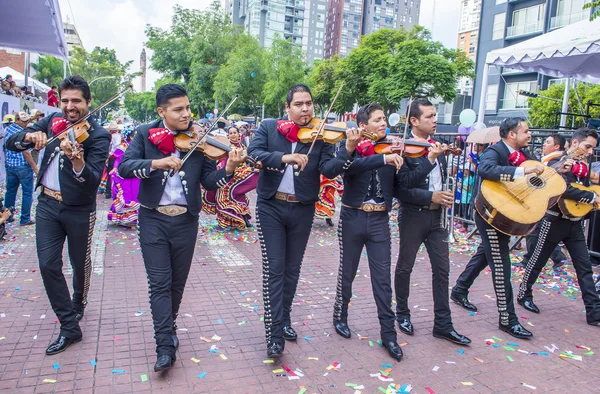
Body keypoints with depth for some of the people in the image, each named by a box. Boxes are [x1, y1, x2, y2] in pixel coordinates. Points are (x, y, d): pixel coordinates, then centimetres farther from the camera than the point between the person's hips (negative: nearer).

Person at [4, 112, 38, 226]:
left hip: (9, 165, 8)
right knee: (27, 193, 2)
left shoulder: (8, 129, 7)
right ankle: (25, 219, 5)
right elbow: (26, 153, -19)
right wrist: (35, 168, -15)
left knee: (10, 191, 16)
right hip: (23, 167, -8)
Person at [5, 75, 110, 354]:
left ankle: (78, 304, 43)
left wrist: (76, 159, -46)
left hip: (79, 209, -4)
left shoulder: (98, 135, -14)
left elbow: (93, 180, -26)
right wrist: (30, 136, -22)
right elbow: (10, 143, 0)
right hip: (47, 204, 4)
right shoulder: (53, 121, 2)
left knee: (80, 263, 13)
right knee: (48, 265, -1)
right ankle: (69, 327, 10)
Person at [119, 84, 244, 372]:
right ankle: (166, 346, 6)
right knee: (160, 283, -2)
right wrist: (155, 163, -29)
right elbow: (124, 167, -13)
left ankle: (167, 330, 37)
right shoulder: (146, 134, -2)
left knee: (177, 283, 14)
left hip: (185, 220, 2)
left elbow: (209, 181, -6)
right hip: (153, 219, -1)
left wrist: (228, 169, -25)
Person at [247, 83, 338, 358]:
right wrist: (284, 157, -30)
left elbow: (328, 170, -12)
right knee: (273, 268, -3)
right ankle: (274, 333, 3)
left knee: (292, 268, 13)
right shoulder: (268, 127, 1)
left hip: (302, 210, 2)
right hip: (271, 207, -1)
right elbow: (253, 153, -15)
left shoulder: (320, 135, 0)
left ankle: (284, 319, 31)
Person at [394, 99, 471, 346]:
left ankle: (443, 324, 17)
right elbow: (402, 187, -21)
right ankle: (402, 314, 29)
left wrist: (446, 197, 0)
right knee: (405, 267, 10)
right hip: (413, 216, -6)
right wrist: (431, 197, -25)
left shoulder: (438, 146, 8)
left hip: (436, 215, 7)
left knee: (442, 268, 7)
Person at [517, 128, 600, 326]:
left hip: (574, 223, 7)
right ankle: (524, 294, 25)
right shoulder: (557, 162, -12)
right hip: (555, 220, -7)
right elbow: (565, 190, -27)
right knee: (537, 260, 7)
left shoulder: (583, 167, 11)